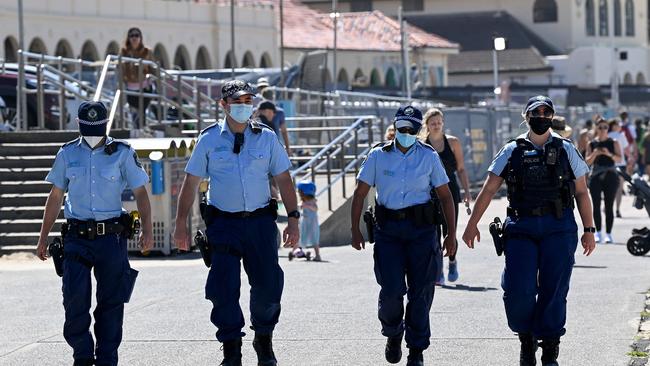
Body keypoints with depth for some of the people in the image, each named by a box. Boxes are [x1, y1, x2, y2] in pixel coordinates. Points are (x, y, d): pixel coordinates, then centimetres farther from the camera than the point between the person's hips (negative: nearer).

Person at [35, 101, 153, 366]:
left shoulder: (122, 153, 2)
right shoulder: (68, 154, 8)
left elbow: (140, 193, 2)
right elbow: (55, 197, 15)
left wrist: (147, 230, -11)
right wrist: (43, 237, 13)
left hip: (111, 237, -1)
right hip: (76, 237, 1)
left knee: (111, 301, 2)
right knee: (75, 298, -9)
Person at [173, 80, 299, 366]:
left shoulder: (266, 138, 6)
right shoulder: (209, 139, 3)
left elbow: (284, 180, 8)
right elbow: (191, 182, 6)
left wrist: (293, 219, 1)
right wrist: (181, 224, 3)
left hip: (261, 222, 1)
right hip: (223, 222, -1)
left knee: (268, 285, 0)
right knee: (223, 288, -6)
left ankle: (264, 341, 23)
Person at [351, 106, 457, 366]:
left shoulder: (429, 156, 5)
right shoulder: (378, 156, 4)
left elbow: (445, 196, 9)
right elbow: (360, 193, 7)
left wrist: (451, 234, 4)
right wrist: (355, 229, 0)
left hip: (421, 229, 0)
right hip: (387, 229, 0)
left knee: (420, 291, 0)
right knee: (392, 289, -10)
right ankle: (393, 334, 20)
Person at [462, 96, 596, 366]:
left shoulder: (566, 150, 9)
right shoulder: (512, 151, 8)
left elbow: (581, 192, 11)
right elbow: (489, 190, 9)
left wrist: (589, 230, 7)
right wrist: (472, 224, 3)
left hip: (558, 229, 0)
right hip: (521, 228, 0)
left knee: (553, 291, -3)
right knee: (518, 291, -10)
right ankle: (527, 340, 15)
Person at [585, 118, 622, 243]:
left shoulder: (613, 143, 6)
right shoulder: (591, 144, 9)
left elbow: (619, 158, -5)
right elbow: (587, 162, 4)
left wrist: (609, 154, -23)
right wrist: (594, 154, -15)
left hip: (610, 177, -1)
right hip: (596, 177, 1)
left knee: (609, 206, -3)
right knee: (596, 206, -3)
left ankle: (608, 233, -2)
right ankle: (598, 232, 3)